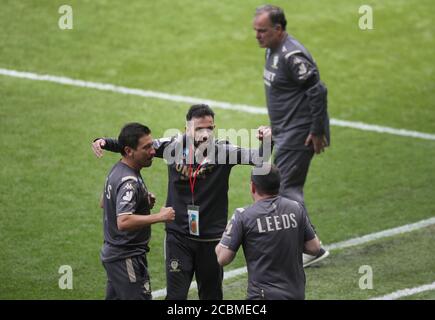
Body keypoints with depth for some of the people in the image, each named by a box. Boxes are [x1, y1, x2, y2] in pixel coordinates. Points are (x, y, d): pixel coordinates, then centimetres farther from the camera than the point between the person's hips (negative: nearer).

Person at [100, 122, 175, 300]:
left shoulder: (117, 170, 9)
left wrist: (144, 203, 12)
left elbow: (105, 203, 25)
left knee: (115, 297, 16)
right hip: (127, 258, -10)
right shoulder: (129, 181, -22)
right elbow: (123, 222, -35)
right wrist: (159, 217, -29)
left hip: (113, 252, 10)